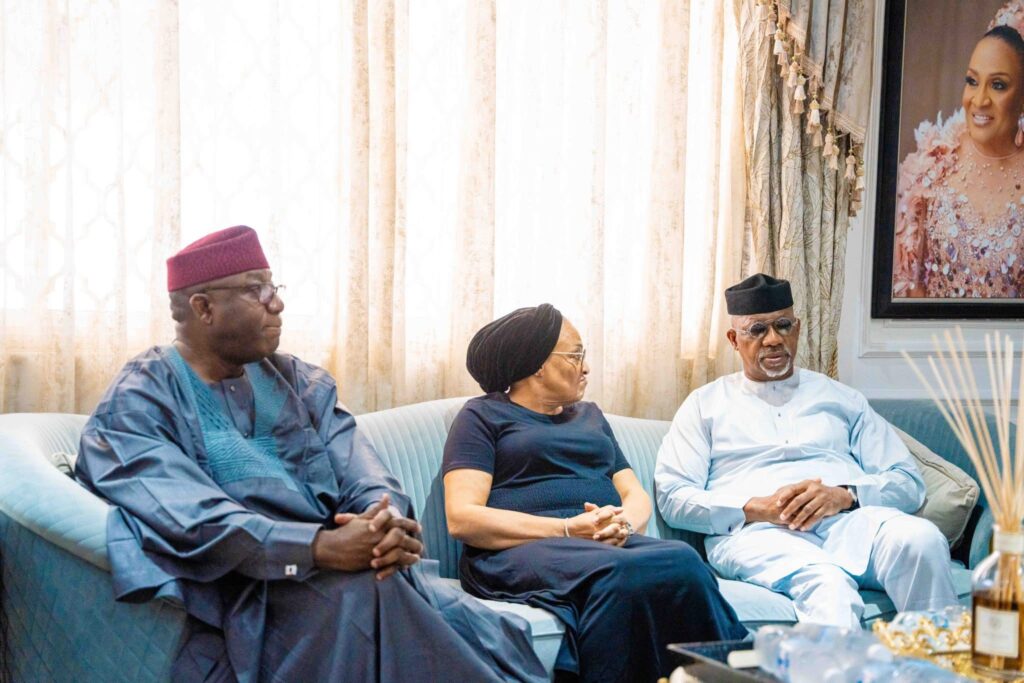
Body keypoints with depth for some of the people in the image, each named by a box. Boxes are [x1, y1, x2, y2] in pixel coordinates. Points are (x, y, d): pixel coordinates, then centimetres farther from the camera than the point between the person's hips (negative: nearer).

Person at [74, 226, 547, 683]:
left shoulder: (298, 381, 17)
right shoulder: (139, 403, -2)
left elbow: (361, 475, 4)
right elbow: (194, 522, -18)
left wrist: (388, 520, -21)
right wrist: (321, 546, -31)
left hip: (350, 566, 5)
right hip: (247, 593, -4)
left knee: (486, 633, -23)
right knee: (362, 596, -34)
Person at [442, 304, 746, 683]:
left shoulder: (590, 415, 28)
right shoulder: (483, 415, 8)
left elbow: (636, 495, 21)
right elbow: (462, 518, -5)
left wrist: (623, 525, -6)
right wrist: (568, 530, -14)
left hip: (611, 546, 5)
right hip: (523, 550, -5)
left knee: (682, 561, -30)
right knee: (622, 576, -37)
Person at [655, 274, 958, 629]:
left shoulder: (842, 399, 26)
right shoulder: (705, 404, 21)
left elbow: (908, 482, 16)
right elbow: (672, 496, 8)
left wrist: (844, 495, -7)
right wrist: (755, 508, -9)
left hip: (848, 519, 3)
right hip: (757, 532, -3)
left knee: (920, 539, -33)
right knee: (827, 584, -38)